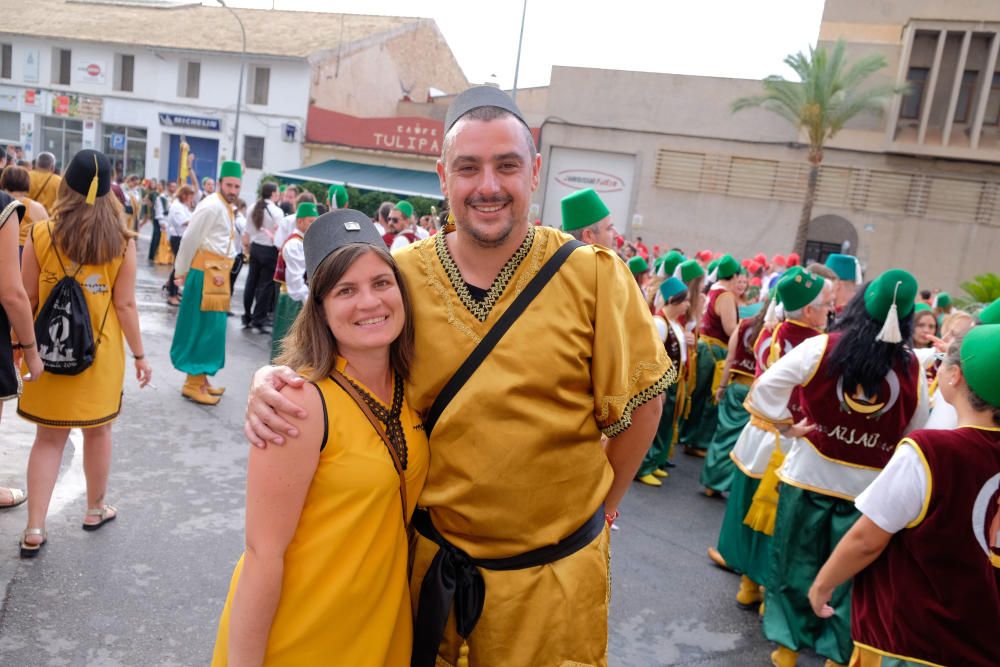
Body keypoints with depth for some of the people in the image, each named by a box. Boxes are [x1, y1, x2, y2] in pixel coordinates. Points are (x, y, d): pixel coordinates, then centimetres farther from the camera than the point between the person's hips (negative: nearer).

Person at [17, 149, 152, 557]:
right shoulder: (122, 241, -10)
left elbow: (26, 299, -4)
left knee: (49, 437, 10)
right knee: (97, 431, 16)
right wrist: (139, 354, 1)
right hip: (101, 352, 0)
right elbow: (124, 304, -9)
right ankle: (96, 508, 33)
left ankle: (34, 529, 10)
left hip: (50, 350, 1)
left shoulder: (41, 234, -9)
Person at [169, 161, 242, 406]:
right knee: (203, 327, -5)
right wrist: (182, 272, -8)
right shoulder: (211, 206, -14)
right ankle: (193, 383, 2)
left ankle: (200, 378, 24)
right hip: (205, 273, -9)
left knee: (212, 328, 14)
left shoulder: (228, 208, 16)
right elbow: (190, 239, -14)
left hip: (218, 274, 9)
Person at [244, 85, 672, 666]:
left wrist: (600, 507, 0)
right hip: (430, 557, 2)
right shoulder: (400, 275, -10)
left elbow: (638, 402, -4)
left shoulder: (593, 276, -15)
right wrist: (271, 382, -18)